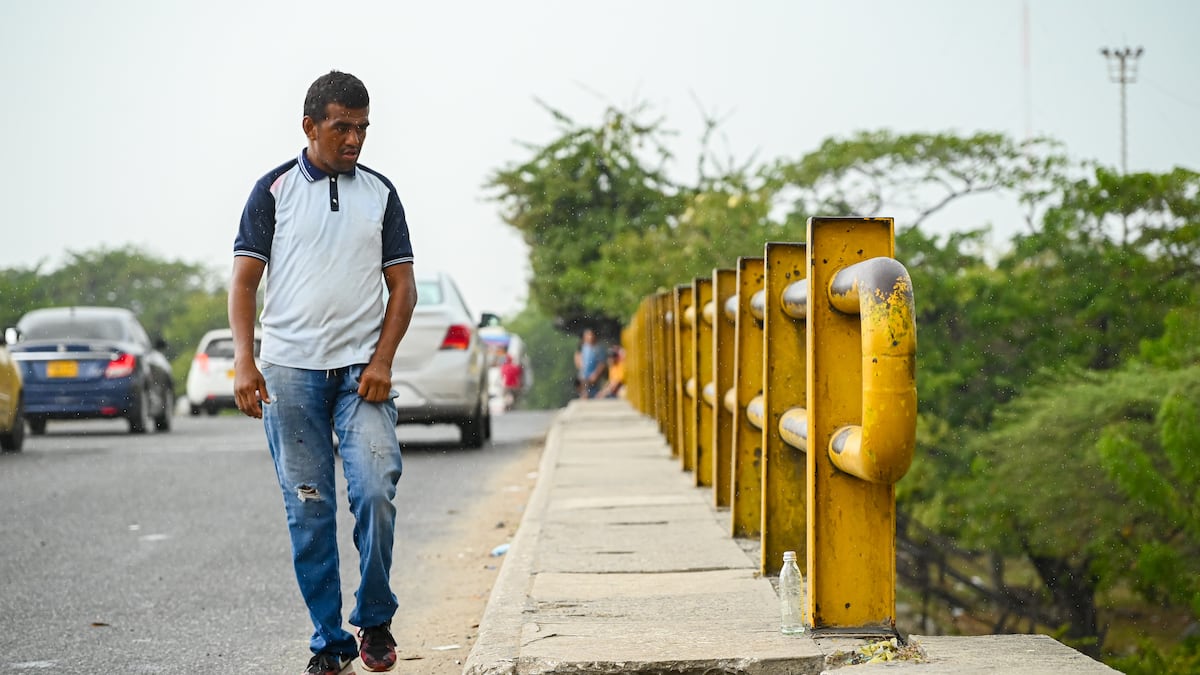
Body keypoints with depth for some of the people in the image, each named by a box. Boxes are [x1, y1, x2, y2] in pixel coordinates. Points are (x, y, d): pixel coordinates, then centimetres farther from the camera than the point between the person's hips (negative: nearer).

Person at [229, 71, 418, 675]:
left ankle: (375, 620, 6)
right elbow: (244, 281, 1)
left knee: (376, 492, -13)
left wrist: (382, 361, -4)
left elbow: (402, 285, 9)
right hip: (289, 373, -1)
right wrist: (243, 361, -12)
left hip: (362, 370, 1)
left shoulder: (379, 192, 10)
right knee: (308, 511, 1)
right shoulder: (274, 189, 4)